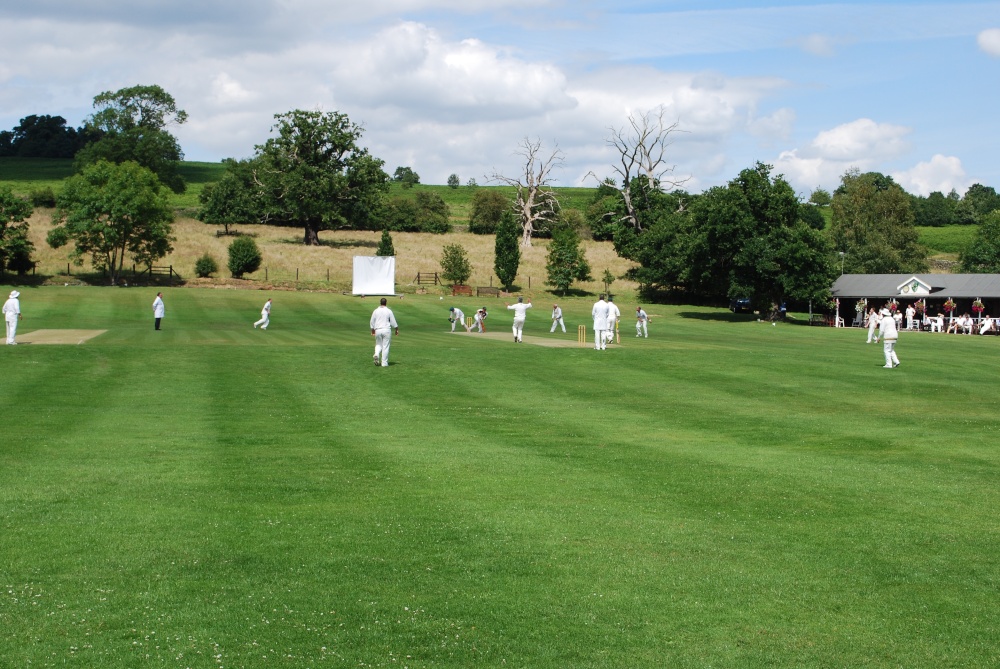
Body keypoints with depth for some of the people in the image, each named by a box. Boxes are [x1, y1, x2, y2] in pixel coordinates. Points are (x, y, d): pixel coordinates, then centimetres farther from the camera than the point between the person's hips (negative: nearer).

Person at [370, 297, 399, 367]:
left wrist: (372, 330, 23)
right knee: (385, 346, 3)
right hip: (387, 330, -2)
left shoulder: (376, 311, 3)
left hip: (378, 330, 2)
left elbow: (372, 322, 8)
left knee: (378, 344, 17)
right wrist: (396, 329, 14)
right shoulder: (389, 311, -3)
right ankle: (384, 363, 2)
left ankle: (376, 354, -13)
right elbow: (393, 322, 0)